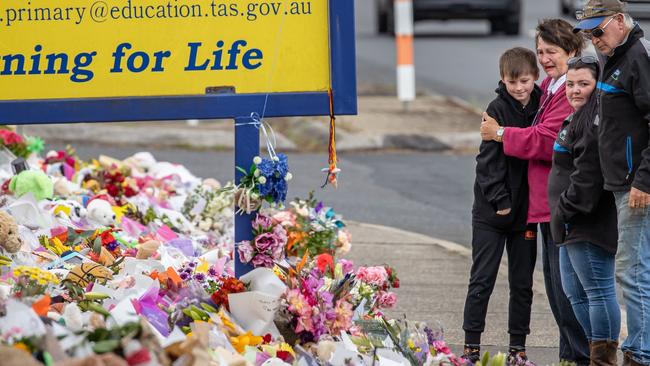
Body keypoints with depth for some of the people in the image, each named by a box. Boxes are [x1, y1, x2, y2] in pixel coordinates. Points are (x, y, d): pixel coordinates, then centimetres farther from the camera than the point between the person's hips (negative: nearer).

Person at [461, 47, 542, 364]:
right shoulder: (499, 108, -8)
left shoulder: (541, 107, 4)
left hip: (526, 210, 4)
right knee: (482, 279, -1)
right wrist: (499, 200, -16)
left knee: (522, 283, 8)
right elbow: (489, 159, -10)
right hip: (492, 210, -4)